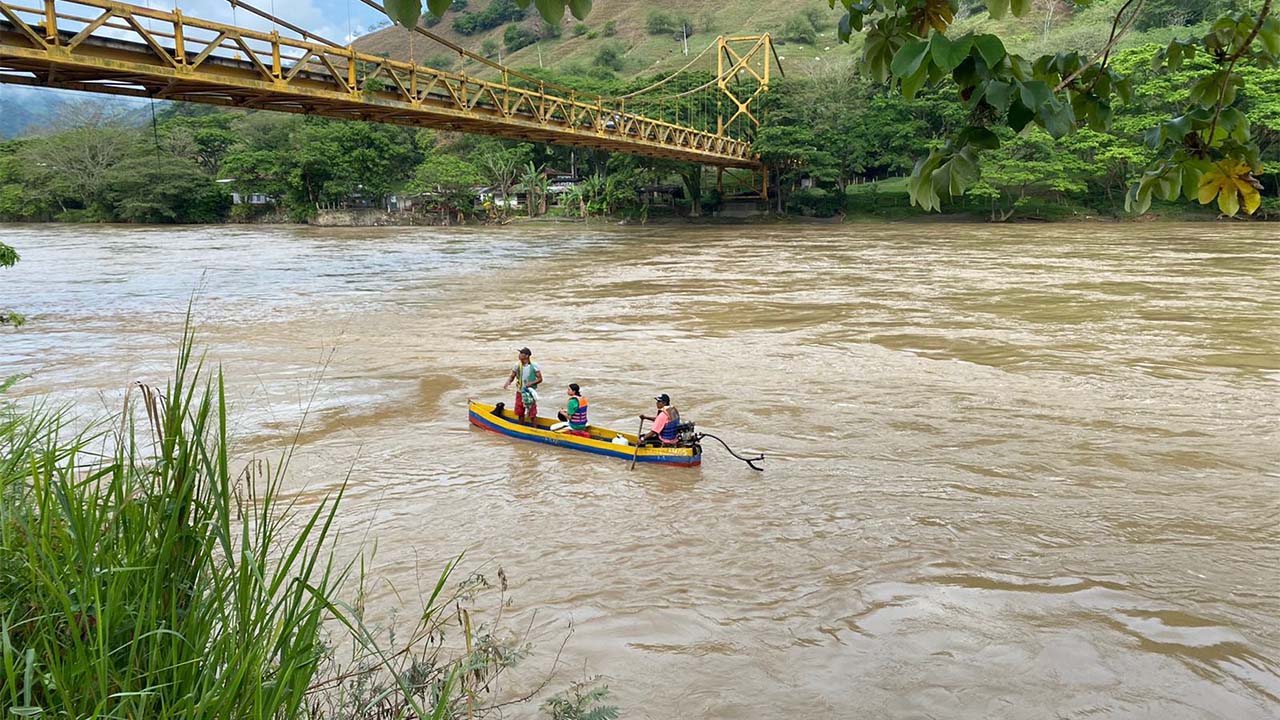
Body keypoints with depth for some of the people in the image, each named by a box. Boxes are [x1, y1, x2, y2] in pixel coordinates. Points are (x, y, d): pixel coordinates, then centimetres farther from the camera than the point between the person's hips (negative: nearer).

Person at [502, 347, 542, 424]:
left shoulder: (534, 366, -11)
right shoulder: (517, 365, -1)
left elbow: (540, 379, -7)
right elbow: (512, 377, 4)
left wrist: (531, 383, -22)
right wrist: (508, 382, -17)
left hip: (530, 392, -4)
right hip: (520, 392, 4)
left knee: (532, 413, 0)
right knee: (520, 412, 11)